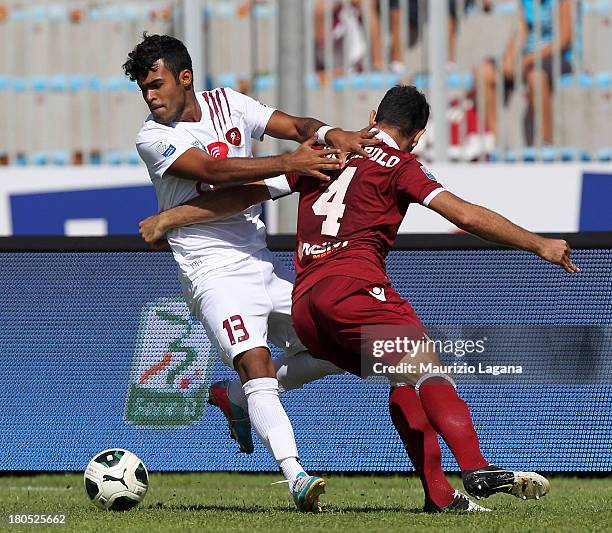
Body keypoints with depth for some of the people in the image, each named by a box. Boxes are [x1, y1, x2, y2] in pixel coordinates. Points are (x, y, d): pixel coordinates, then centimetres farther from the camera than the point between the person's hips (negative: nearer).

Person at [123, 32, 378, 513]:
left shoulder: (226, 104, 8)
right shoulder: (153, 139, -8)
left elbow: (296, 126, 5)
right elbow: (211, 170, -23)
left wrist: (330, 134, -19)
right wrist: (288, 163, -32)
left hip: (262, 263, 6)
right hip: (214, 271, -6)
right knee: (255, 361, -25)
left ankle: (237, 398, 24)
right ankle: (296, 478, -34)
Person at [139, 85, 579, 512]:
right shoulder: (398, 165, 9)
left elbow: (249, 193, 25)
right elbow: (465, 215, 1)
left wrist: (170, 218, 33)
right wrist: (539, 245, 5)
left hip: (303, 308, 6)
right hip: (354, 284, -6)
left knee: (406, 381, 14)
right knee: (427, 365, -16)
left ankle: (439, 494, 2)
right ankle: (477, 469, -37)